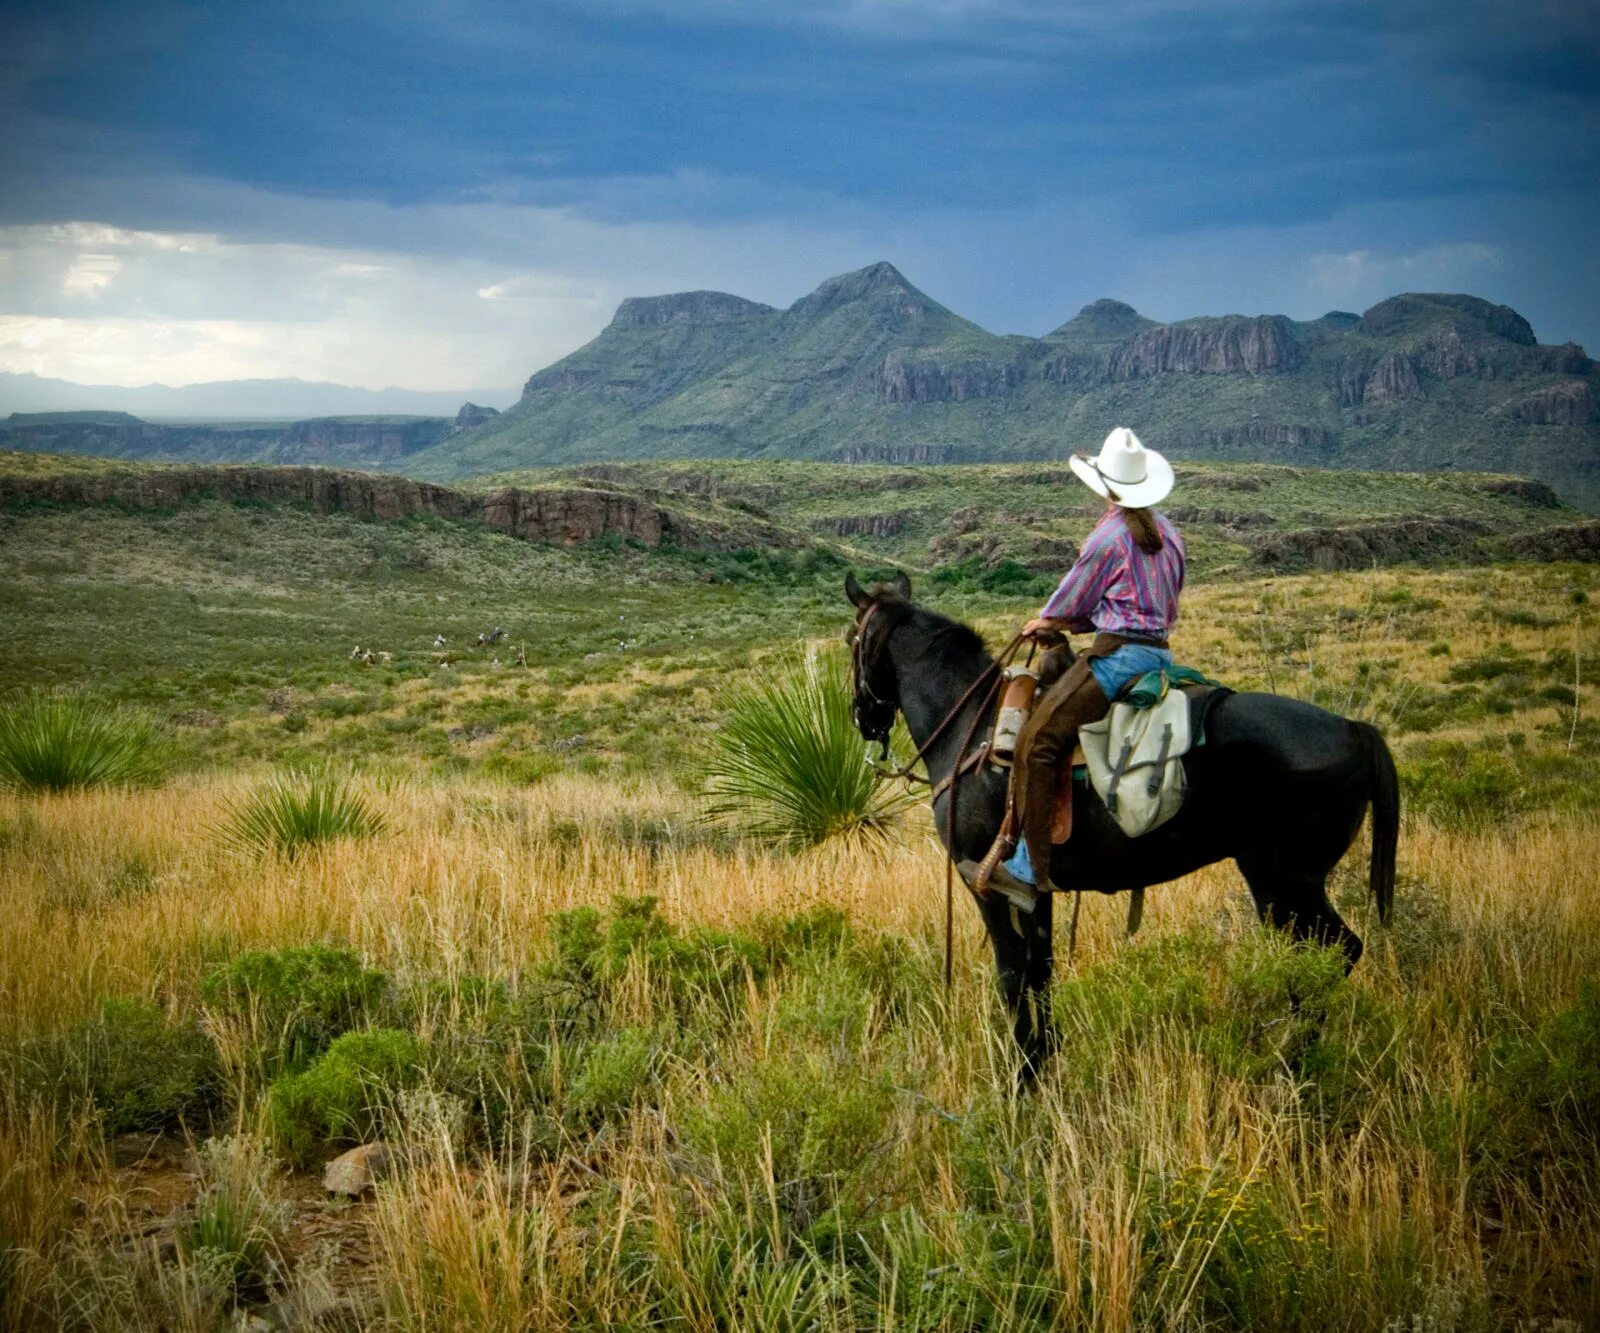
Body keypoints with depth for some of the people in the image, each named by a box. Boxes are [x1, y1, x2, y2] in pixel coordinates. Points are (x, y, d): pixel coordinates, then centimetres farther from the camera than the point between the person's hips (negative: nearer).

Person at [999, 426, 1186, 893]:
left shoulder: (1109, 536, -9)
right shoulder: (1167, 532, 14)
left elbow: (1068, 605, -1)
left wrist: (1045, 623, 24)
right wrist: (1074, 623, 24)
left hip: (1117, 656, -9)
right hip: (1160, 652, 9)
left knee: (1037, 742, -10)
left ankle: (1033, 865, -15)